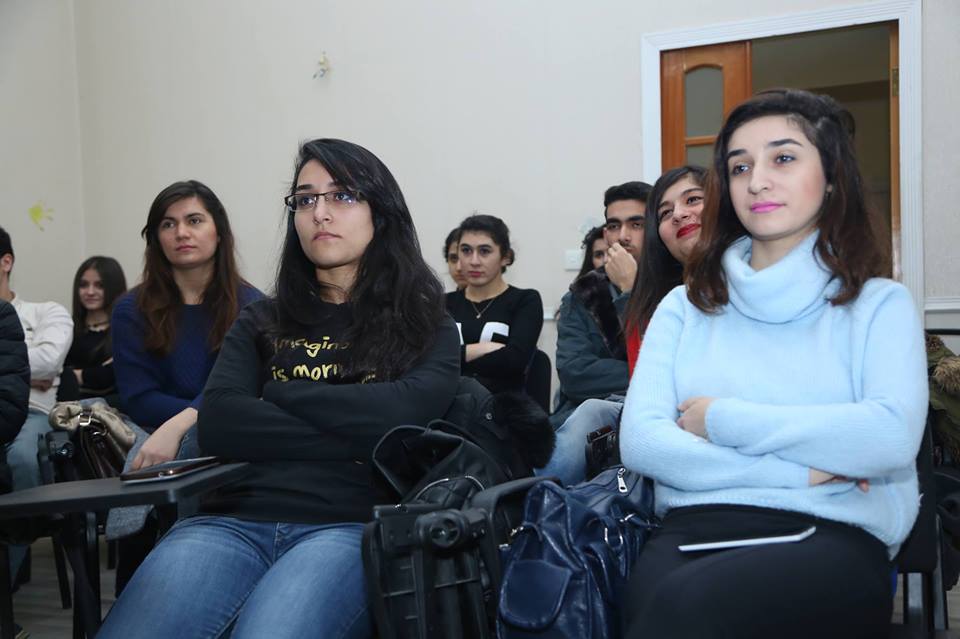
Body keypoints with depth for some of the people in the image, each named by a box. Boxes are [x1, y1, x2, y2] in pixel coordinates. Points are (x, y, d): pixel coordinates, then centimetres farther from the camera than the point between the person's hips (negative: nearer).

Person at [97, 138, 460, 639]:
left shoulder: (426, 328, 13)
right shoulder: (260, 323, 19)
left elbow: (402, 414, -8)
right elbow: (217, 425, 2)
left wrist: (280, 393, 3)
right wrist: (356, 438, -4)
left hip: (353, 525, -2)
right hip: (236, 519, 3)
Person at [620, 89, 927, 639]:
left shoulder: (880, 304, 9)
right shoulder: (686, 307, 15)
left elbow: (893, 437, -10)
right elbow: (640, 441, 2)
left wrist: (720, 419, -6)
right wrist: (794, 471, -7)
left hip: (833, 533, -2)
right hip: (695, 527, 2)